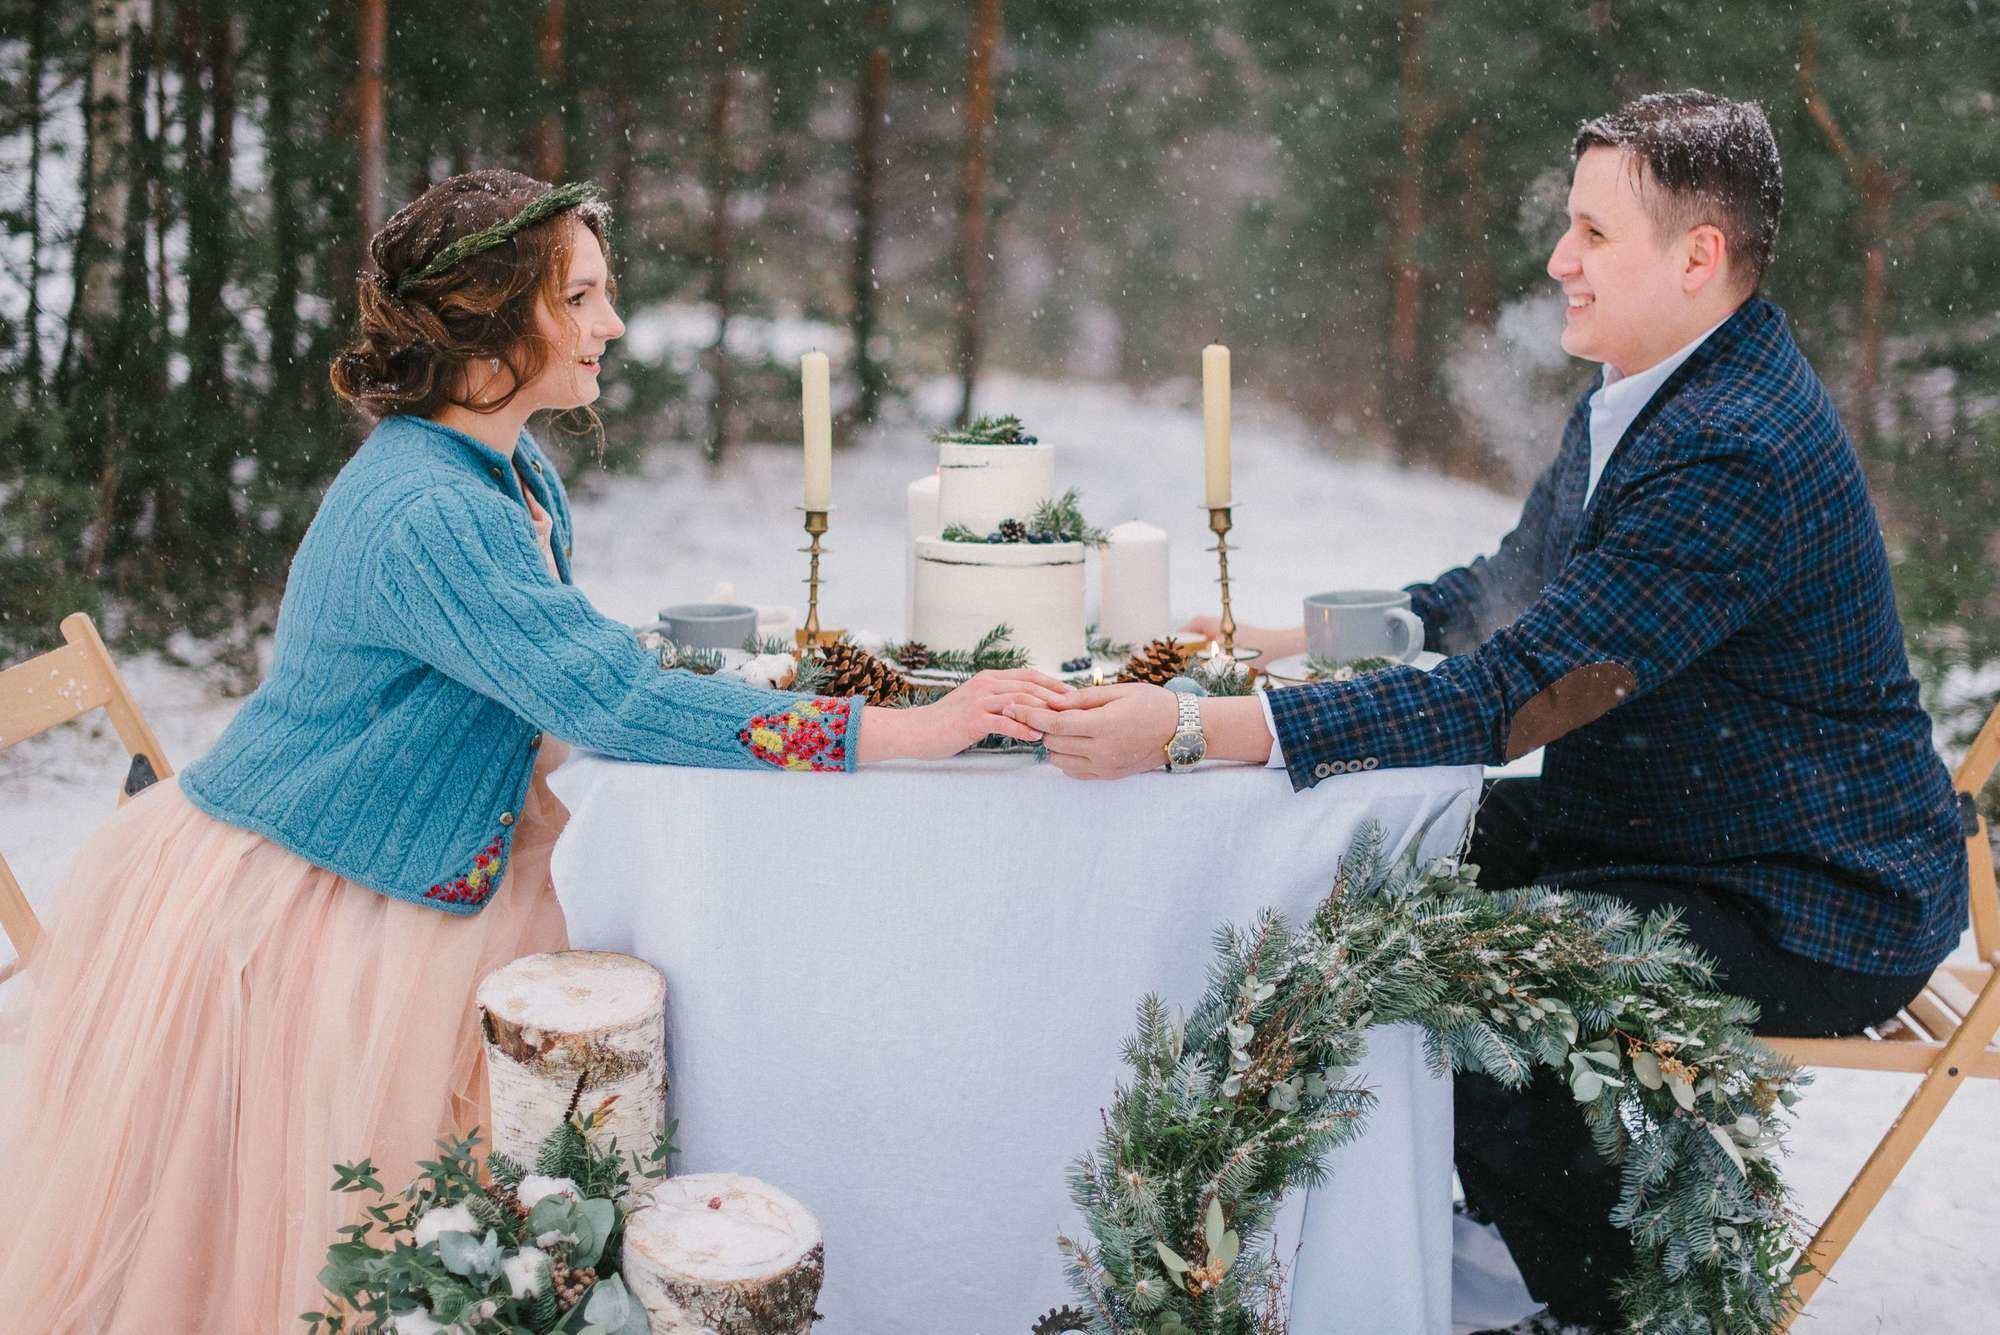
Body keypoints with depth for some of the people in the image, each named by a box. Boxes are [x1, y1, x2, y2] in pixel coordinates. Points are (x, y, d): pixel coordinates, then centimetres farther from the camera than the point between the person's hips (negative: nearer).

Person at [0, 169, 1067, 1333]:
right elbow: (614, 699, -34)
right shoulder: (422, 515, -29)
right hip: (265, 910, -9)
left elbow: (570, 683, 12)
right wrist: (911, 732, -35)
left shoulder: (518, 476, 3)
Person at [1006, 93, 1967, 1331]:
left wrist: (1190, 730, -37)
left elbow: (1506, 698, -34)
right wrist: (1280, 639, 6)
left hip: (1810, 908, -10)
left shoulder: (1736, 458, -29)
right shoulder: (1647, 392, 5)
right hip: (1657, 828, 10)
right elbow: (1511, 594, 17)